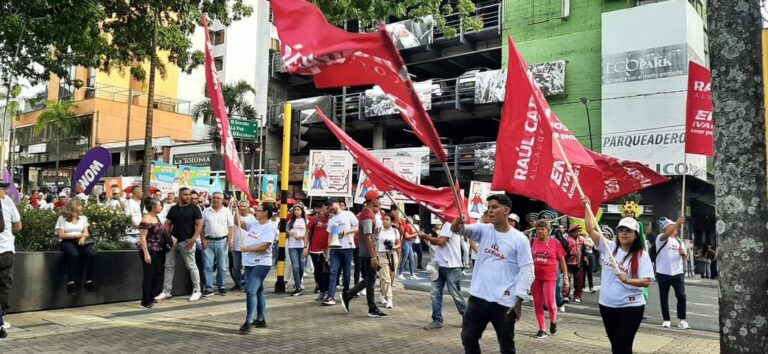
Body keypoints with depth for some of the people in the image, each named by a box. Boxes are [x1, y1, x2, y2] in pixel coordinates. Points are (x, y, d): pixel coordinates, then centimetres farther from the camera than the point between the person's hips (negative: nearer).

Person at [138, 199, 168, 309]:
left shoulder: (156, 217, 12)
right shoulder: (146, 219, -13)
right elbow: (142, 237, -17)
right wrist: (146, 253, -21)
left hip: (159, 251, 8)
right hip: (149, 251, -8)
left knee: (158, 275, 11)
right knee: (148, 276, 0)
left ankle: (152, 297, 25)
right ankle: (146, 301, 11)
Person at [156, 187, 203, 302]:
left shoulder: (194, 208, -2)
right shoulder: (173, 209, 11)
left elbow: (199, 224, -7)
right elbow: (167, 224, 13)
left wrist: (193, 239, -16)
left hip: (186, 241, -5)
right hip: (173, 241, 5)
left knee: (191, 266, -1)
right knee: (169, 266, 7)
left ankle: (197, 290, 9)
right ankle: (166, 291, 15)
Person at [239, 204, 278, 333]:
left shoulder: (270, 228, -14)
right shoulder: (254, 224, 12)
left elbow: (264, 246, -22)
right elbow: (239, 223, 23)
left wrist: (247, 248, -15)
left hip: (261, 264, -9)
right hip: (250, 263, 9)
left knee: (250, 290, -17)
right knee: (258, 291, 15)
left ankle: (249, 321, -12)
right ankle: (261, 320, 25)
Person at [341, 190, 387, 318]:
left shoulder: (366, 213, 14)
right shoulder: (368, 216, -17)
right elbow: (368, 238, -23)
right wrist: (373, 257, -24)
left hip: (365, 253, 10)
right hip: (369, 254, -10)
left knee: (367, 280, 16)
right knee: (370, 281, -1)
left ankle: (347, 295, 20)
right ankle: (373, 310, 7)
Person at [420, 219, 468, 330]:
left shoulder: (450, 224, -14)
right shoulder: (447, 224, 18)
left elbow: (441, 242, -21)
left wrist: (426, 236, -11)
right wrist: (429, 239, 5)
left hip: (451, 267, -9)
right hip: (441, 265, 9)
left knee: (456, 295, 2)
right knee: (435, 293, 5)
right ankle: (437, 320, 10)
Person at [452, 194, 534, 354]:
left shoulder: (520, 239, -8)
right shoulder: (483, 230, 3)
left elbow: (527, 270, -9)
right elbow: (459, 229, -10)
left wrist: (519, 299, -14)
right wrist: (458, 222, -34)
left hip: (504, 302, -4)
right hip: (478, 297, 4)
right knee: (468, 337, 12)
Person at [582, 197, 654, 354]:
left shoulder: (641, 255, -9)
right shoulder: (609, 247, 1)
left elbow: (646, 282, -16)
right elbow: (591, 230, 0)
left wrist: (627, 280, -32)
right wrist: (587, 207, -6)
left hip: (630, 307, -4)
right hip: (607, 305, 5)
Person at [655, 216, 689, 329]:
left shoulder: (679, 241, 16)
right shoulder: (661, 238, -2)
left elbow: (685, 257, 12)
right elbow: (667, 234, -26)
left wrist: (683, 253, -11)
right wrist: (678, 223, -36)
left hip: (678, 273, 4)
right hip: (663, 273, -4)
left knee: (681, 296, -5)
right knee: (664, 297, 3)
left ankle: (682, 320, 4)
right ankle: (666, 320, 14)